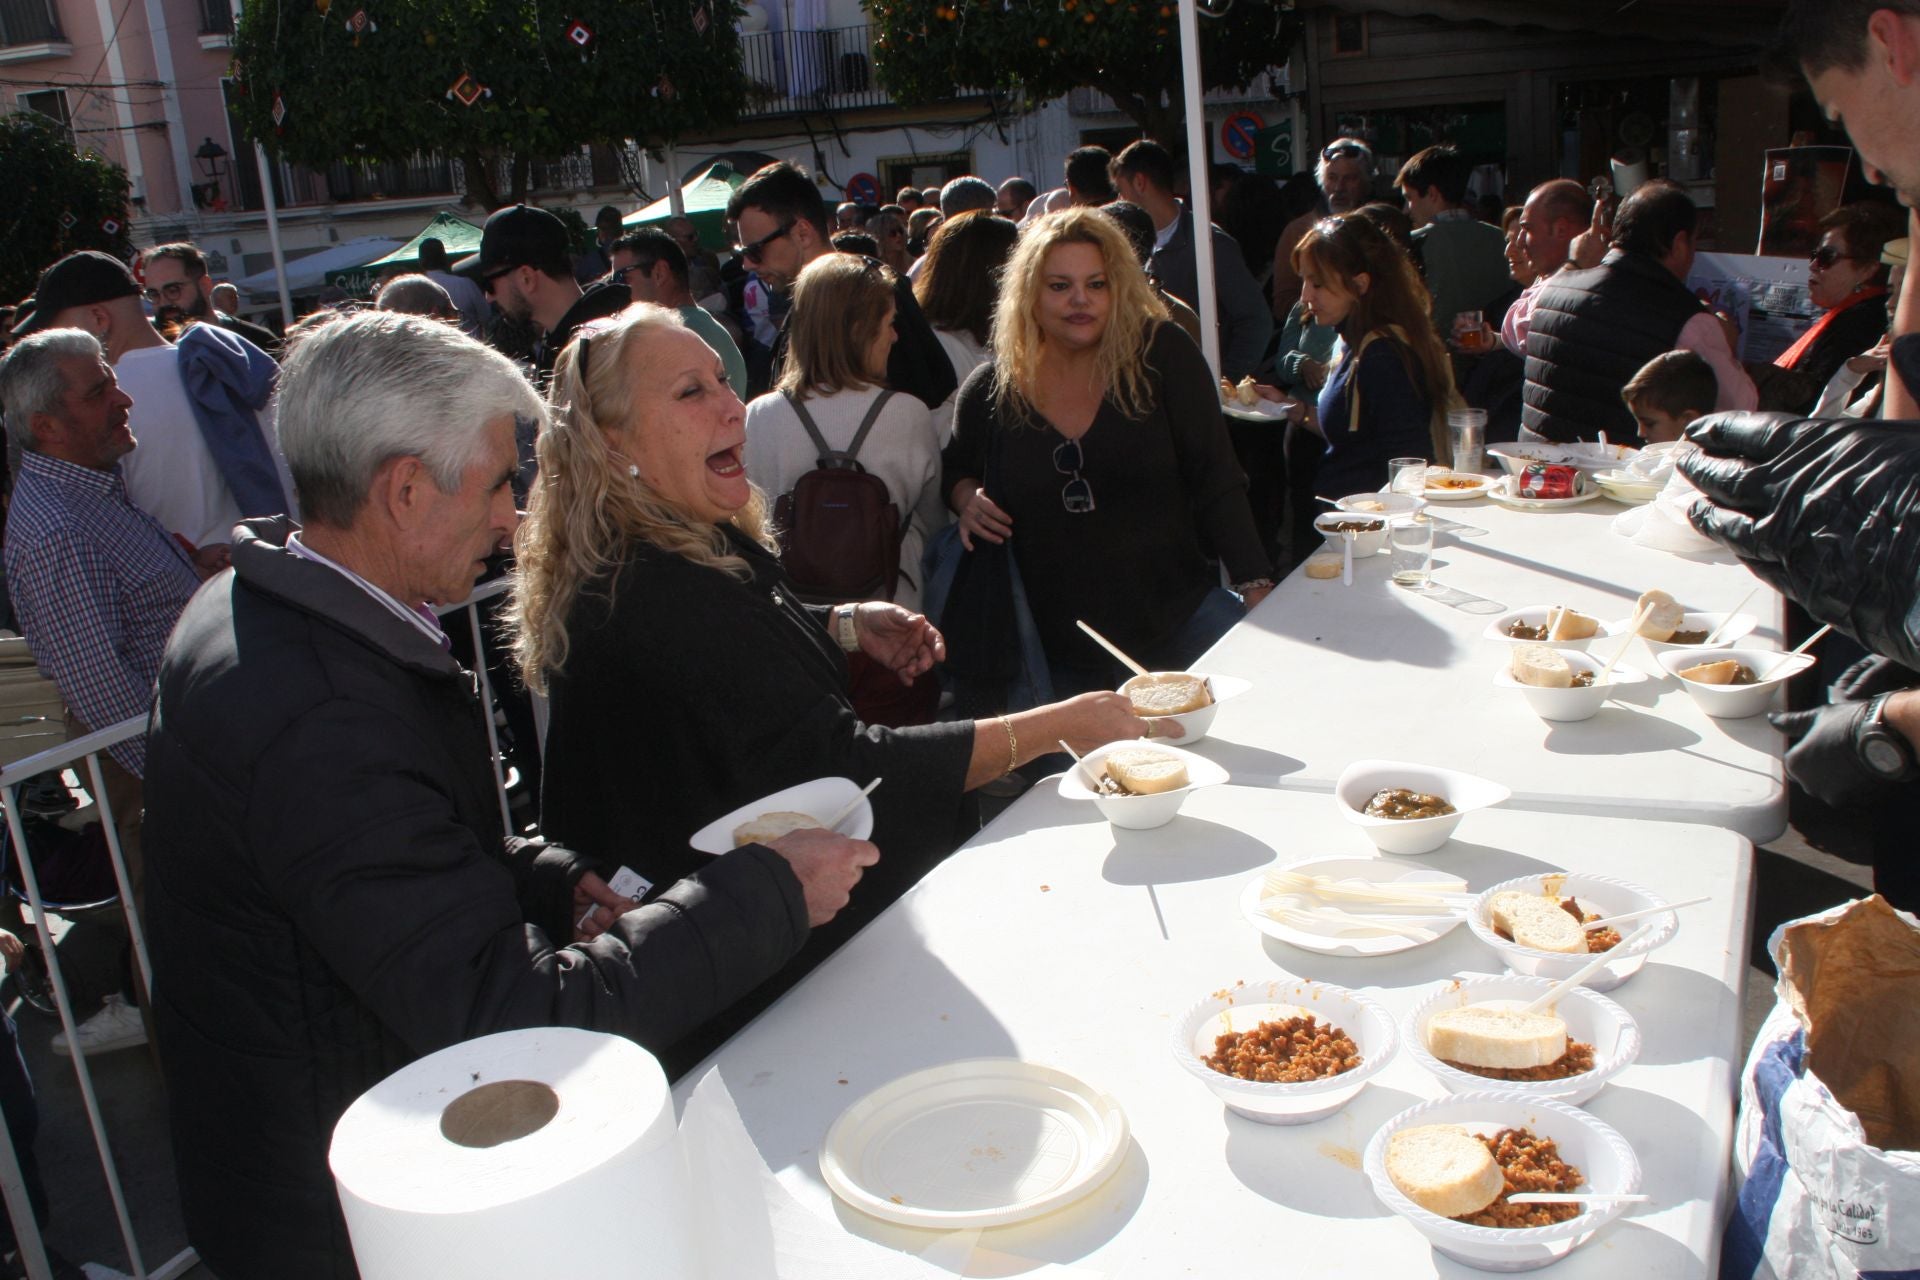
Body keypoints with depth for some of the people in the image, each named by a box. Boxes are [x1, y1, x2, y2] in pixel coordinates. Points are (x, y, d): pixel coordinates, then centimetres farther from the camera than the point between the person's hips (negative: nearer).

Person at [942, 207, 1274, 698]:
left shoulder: (1163, 355, -3)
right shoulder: (990, 392, 1)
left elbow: (1217, 481, -3)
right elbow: (955, 467, 21)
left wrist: (1256, 586, -10)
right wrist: (965, 495, -1)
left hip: (1180, 616, -1)